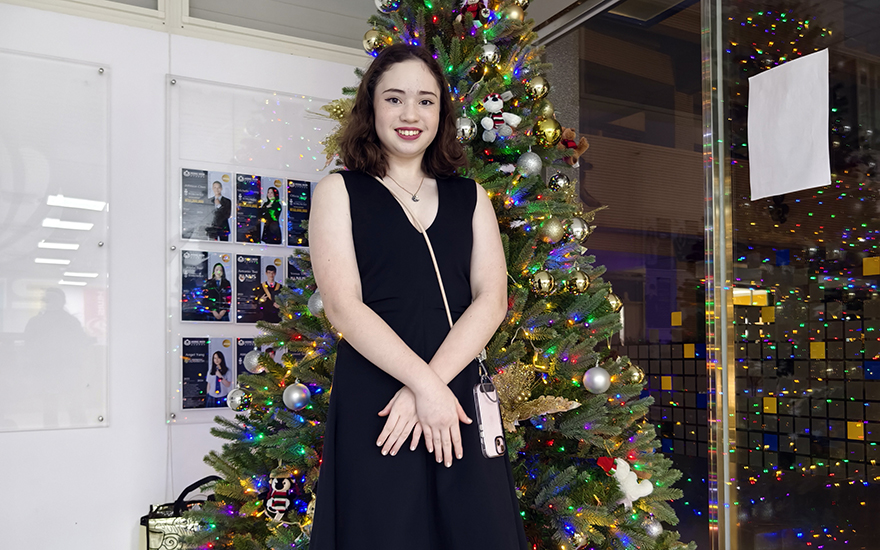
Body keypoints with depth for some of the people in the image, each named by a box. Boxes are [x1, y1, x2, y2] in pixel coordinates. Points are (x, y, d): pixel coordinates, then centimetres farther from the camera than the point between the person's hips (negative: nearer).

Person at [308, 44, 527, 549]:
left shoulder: (471, 198, 13)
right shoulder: (340, 191, 5)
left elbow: (492, 299, 2)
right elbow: (343, 305, -6)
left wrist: (432, 380, -12)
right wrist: (423, 383, -15)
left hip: (460, 400, 3)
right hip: (371, 407, -2)